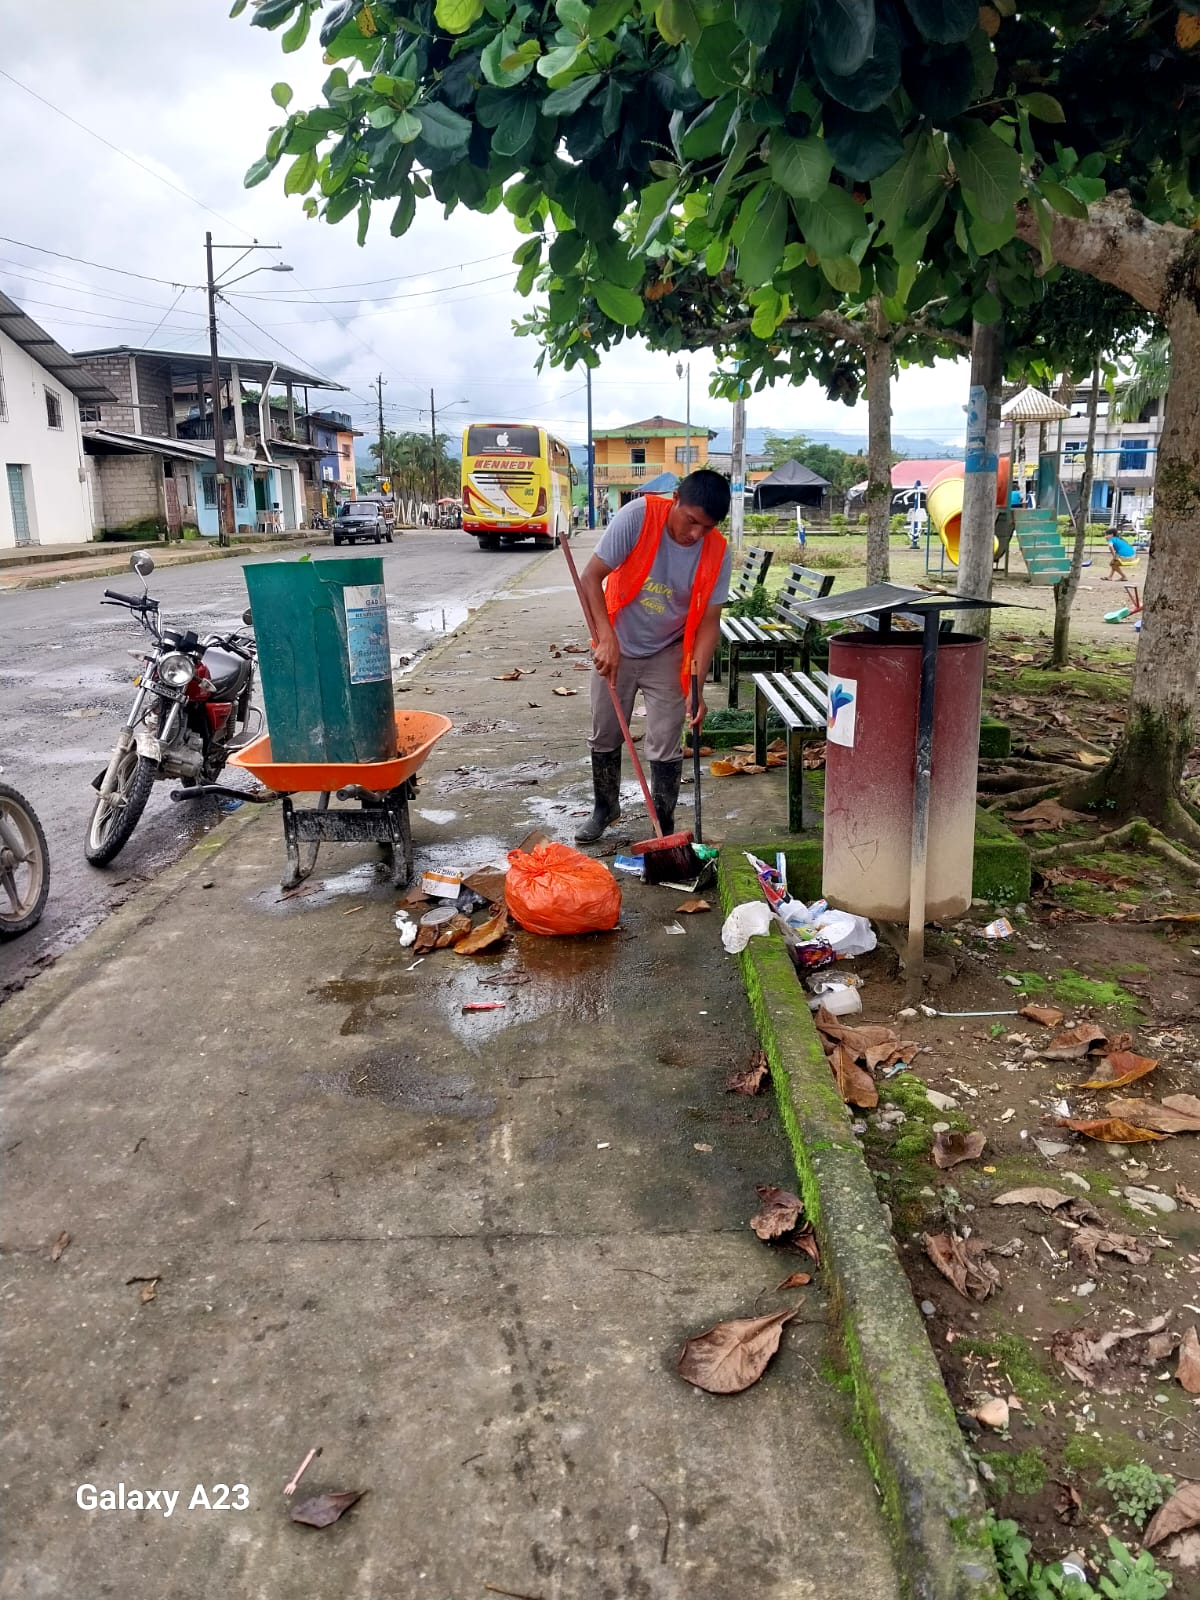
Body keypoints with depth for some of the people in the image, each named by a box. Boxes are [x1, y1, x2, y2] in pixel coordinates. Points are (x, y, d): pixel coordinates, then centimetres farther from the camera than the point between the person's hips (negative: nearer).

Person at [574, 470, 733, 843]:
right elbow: (592, 577, -22)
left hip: (667, 654, 0)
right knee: (604, 737, 12)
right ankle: (605, 808, 35)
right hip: (616, 647, 0)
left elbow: (708, 622, -15)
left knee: (664, 746, -1)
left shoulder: (717, 554, -19)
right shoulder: (638, 516, -25)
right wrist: (607, 638, -33)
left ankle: (664, 828, 14)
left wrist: (697, 686, -25)